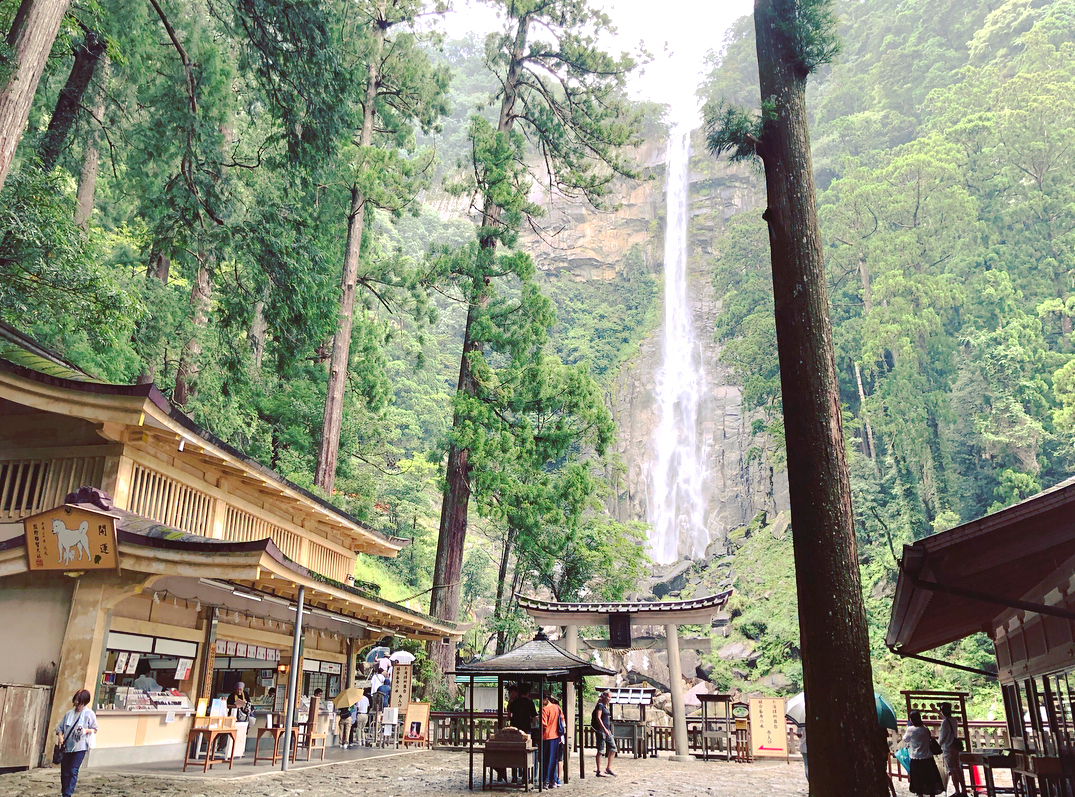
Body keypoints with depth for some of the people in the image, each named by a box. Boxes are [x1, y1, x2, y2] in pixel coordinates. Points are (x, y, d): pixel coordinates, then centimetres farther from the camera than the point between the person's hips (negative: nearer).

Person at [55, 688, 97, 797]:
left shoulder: (89, 714, -1)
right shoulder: (69, 714, 11)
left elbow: (95, 729, 2)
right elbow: (60, 727, 15)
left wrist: (86, 730, -19)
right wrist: (60, 736, -5)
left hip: (80, 747, -4)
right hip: (66, 747, 5)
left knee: (73, 771, -11)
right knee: (64, 772, 8)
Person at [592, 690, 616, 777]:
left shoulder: (606, 706, 17)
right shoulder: (600, 705, -10)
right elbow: (598, 718, -17)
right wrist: (604, 729, -23)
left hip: (607, 730, 9)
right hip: (601, 730, -9)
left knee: (613, 748, 6)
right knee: (600, 750, -4)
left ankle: (608, 768, 13)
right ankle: (599, 771, 2)